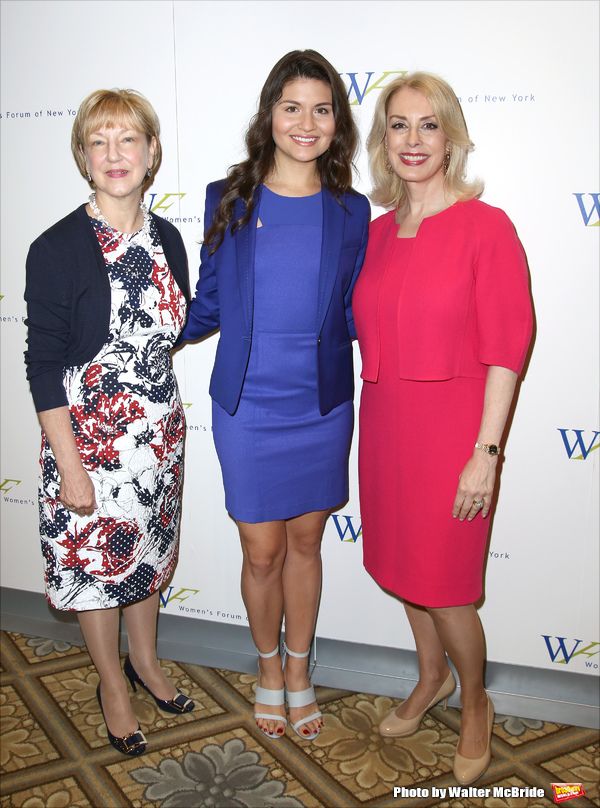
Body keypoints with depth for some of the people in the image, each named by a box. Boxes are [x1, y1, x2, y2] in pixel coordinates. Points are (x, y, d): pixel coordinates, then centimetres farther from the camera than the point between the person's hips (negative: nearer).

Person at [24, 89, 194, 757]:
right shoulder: (57, 249, -15)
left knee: (148, 549, 20)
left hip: (158, 432, 5)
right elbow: (43, 364, -14)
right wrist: (70, 466, -15)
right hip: (88, 438, -5)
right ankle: (112, 683, 34)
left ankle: (145, 659, 44)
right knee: (94, 559, 11)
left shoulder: (166, 239, 1)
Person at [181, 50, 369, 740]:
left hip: (322, 407, 1)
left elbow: (353, 316, 5)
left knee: (305, 541, 15)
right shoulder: (228, 200, -2)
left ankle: (299, 669, 37)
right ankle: (268, 668, 35)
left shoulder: (349, 212, 0)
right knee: (262, 552, 8)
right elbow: (208, 302, 5)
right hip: (247, 408, -1)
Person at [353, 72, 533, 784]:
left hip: (449, 427, -6)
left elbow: (506, 348, -13)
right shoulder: (374, 232, 5)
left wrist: (485, 452, -16)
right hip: (383, 422, 6)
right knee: (401, 561, 18)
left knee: (442, 581, 4)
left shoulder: (486, 227, -12)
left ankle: (474, 705, 33)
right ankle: (431, 678, 45)